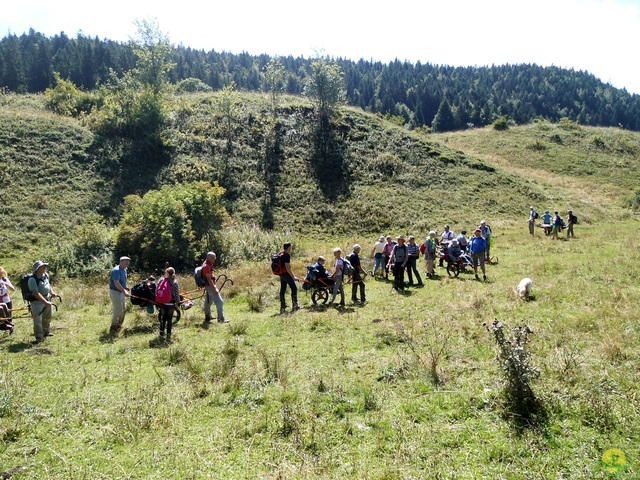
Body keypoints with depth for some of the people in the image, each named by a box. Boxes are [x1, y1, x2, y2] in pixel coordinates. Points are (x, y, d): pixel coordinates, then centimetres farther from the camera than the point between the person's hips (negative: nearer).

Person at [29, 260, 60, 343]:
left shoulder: (46, 275, 1)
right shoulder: (32, 279, -24)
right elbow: (36, 293, -29)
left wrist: (52, 293, 4)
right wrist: (45, 302, -33)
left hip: (47, 298, 8)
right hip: (37, 300, -8)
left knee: (47, 317, 21)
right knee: (37, 319, -6)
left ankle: (46, 332, 40)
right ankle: (39, 337, 3)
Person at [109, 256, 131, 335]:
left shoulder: (124, 270, 8)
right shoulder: (116, 270, -22)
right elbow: (116, 283, -30)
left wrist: (126, 289, 11)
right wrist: (124, 291, -34)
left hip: (121, 292, 10)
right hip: (115, 292, -10)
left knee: (124, 309, 18)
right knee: (118, 310, -7)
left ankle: (119, 325, 34)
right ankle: (113, 329, 5)